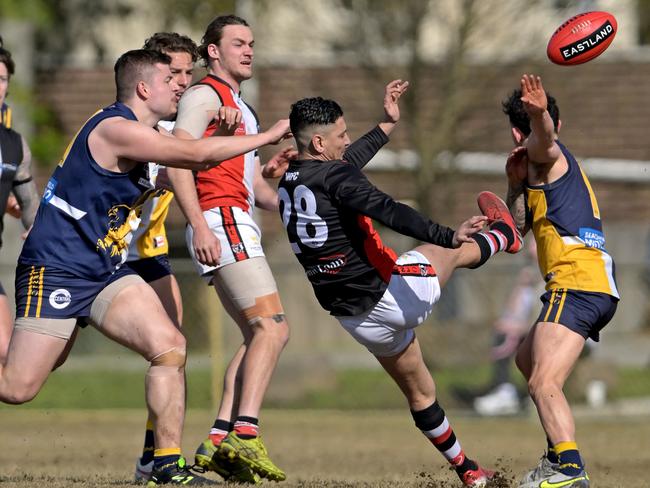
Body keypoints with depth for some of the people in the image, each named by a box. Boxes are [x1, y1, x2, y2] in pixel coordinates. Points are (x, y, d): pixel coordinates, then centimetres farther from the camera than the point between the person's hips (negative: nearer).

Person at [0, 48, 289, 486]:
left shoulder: (143, 133, 13)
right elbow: (196, 154, -21)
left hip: (106, 270, 9)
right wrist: (268, 136, -11)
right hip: (55, 269, -9)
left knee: (171, 347, -9)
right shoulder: (116, 129, -17)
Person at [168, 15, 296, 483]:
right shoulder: (205, 95, -4)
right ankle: (245, 435, -29)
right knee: (273, 326, -19)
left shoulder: (242, 109, 27)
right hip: (222, 222, -10)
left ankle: (218, 443, 3)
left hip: (239, 226, 10)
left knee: (259, 335, 8)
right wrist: (200, 226, -26)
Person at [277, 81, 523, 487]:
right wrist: (449, 236, -41)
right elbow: (391, 213, -34)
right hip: (388, 292, -8)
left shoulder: (289, 183, 8)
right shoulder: (335, 176, -19)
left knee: (420, 394, 21)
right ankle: (504, 234, 48)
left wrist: (387, 125, 35)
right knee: (456, 251, 19)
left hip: (352, 314, 8)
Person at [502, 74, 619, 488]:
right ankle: (559, 452, 33)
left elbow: (545, 136, -25)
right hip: (600, 287, 10)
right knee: (528, 360, 31)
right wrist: (516, 183, 14)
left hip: (576, 283, -10)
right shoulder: (539, 167, 29)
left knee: (544, 384, -24)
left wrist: (539, 113, -47)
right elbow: (518, 227, 31)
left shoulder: (545, 155, 1)